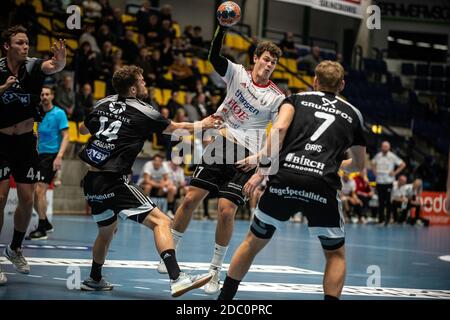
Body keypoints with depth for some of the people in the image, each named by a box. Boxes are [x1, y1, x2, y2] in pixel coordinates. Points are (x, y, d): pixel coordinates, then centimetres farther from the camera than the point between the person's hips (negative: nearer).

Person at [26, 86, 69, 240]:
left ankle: (42, 230, -9)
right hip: (39, 155, 7)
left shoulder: (59, 113, -6)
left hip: (51, 155, -7)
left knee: (40, 190, -15)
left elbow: (65, 136, -11)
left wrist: (59, 156, -21)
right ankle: (45, 224, 23)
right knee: (32, 192, 7)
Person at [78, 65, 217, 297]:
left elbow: (83, 129, 29)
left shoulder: (104, 104, 11)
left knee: (107, 230, 29)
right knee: (160, 221, -11)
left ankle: (94, 280, 43)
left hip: (91, 181, 7)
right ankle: (176, 279, -27)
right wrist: (202, 125, 28)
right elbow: (176, 128, 12)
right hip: (112, 181, -7)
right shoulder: (142, 112, -4)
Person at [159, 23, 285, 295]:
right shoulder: (238, 73, 3)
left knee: (226, 211, -10)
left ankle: (215, 271, 5)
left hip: (244, 158, -2)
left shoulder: (277, 98, -1)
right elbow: (214, 56, -13)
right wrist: (224, 26, -27)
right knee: (191, 200, -1)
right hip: (218, 147, 2)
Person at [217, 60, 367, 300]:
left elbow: (279, 127, -3)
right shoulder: (353, 114, 23)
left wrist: (263, 168, -2)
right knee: (336, 254, 19)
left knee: (253, 243, 20)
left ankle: (224, 298, 24)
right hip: (323, 185, -1)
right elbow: (358, 165, 35)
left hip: (285, 177, 1)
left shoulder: (298, 99, 20)